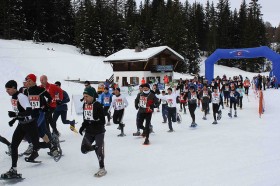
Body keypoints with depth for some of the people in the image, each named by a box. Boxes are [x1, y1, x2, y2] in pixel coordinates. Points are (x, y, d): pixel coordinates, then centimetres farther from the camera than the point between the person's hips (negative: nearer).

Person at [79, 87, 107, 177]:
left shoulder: (97, 105, -17)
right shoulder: (85, 105, 5)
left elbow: (102, 120, -19)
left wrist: (93, 123, -28)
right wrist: (83, 126, 1)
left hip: (98, 131, -7)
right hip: (89, 131, 7)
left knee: (99, 149, -9)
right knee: (84, 149, 3)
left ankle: (102, 169, 5)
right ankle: (95, 147, 31)